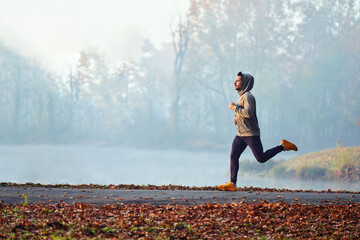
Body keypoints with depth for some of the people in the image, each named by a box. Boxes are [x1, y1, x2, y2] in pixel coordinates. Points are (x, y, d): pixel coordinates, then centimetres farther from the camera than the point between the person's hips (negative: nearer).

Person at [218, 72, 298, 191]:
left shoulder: (248, 96, -13)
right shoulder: (242, 96, 17)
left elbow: (248, 113, -26)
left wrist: (234, 107, -17)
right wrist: (238, 118, 14)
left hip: (251, 134, -9)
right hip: (240, 135, 9)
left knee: (261, 158, -6)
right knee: (233, 156, -4)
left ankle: (283, 146, 11)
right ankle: (232, 184, -7)